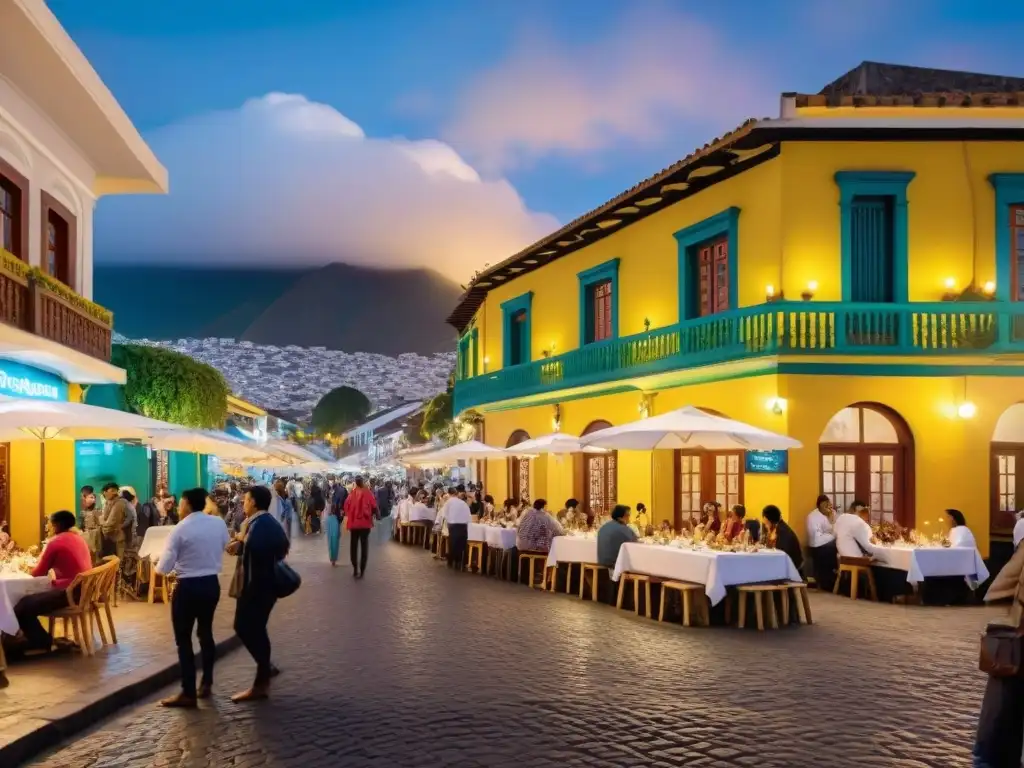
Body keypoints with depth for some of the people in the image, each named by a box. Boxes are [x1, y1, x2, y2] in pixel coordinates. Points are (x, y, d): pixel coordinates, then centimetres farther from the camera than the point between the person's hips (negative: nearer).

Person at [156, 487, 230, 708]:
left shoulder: (180, 529, -15)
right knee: (206, 632, 20)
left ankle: (188, 694, 5)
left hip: (188, 587, -6)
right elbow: (225, 545, 19)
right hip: (212, 584, 6)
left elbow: (164, 568, -11)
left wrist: (157, 566, 11)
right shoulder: (219, 523, -1)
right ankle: (206, 683, 28)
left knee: (184, 639, 3)